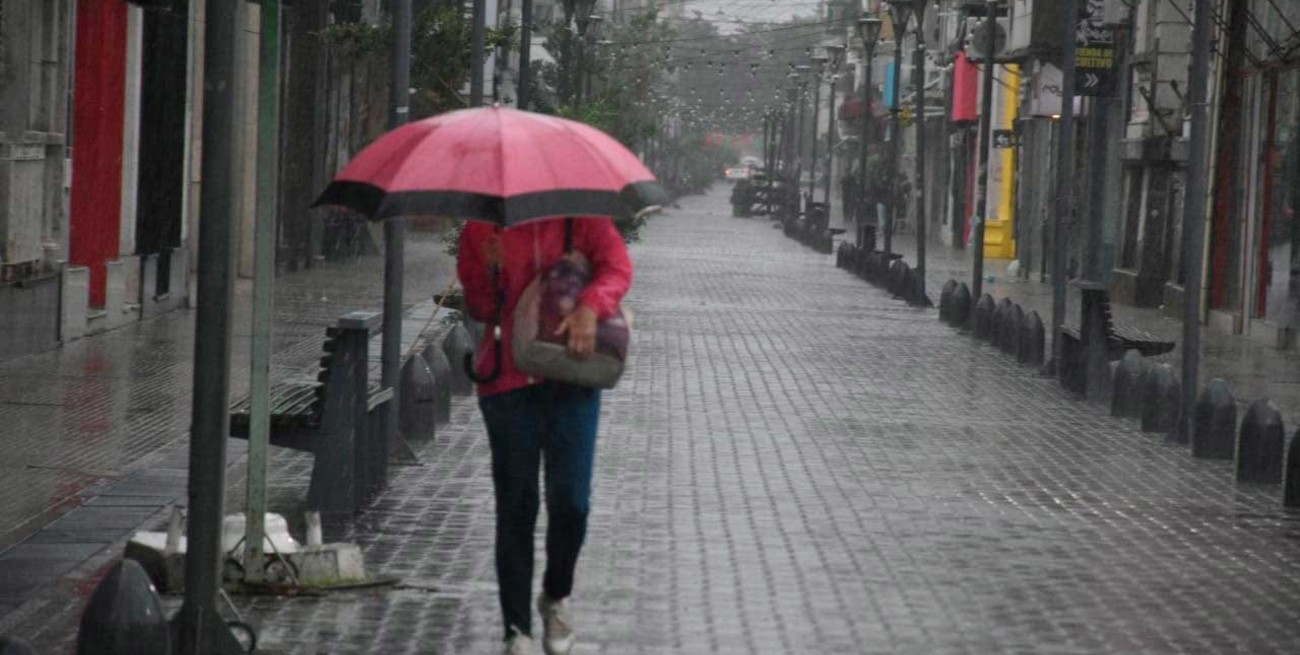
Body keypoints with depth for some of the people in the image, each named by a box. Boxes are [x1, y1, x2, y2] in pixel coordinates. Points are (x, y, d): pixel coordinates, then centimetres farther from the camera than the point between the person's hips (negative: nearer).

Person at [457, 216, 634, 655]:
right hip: (508, 382, 0)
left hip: (571, 377, 0)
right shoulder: (481, 228, 6)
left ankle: (557, 597, 26)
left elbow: (617, 266, -9)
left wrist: (590, 307, -29)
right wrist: (490, 271, -14)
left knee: (571, 502, -4)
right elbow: (478, 310, 7)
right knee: (516, 507, 1)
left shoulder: (581, 216, 5)